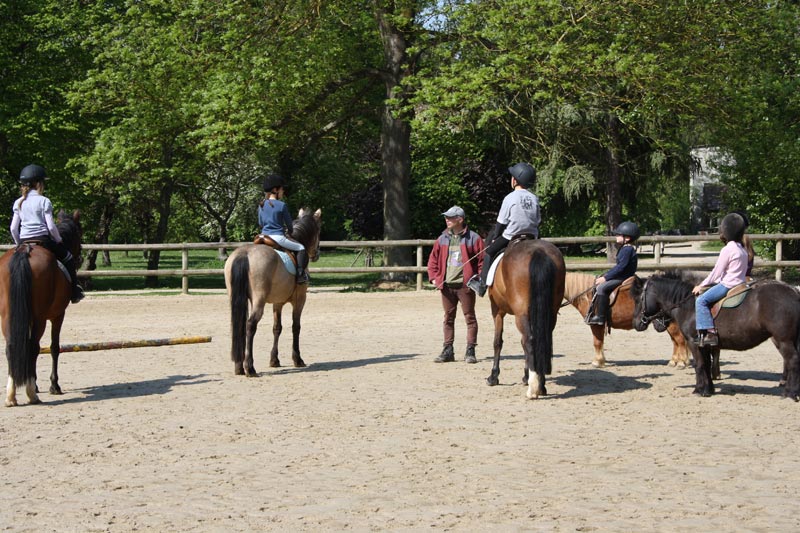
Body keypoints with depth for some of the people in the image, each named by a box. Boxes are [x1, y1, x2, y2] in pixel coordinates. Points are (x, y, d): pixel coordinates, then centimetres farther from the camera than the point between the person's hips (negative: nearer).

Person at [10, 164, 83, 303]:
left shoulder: (18, 203, 8)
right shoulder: (44, 201, -5)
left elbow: (13, 228, 7)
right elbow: (51, 226, -10)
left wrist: (19, 244, 20)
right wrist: (59, 240, 6)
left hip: (24, 242, 5)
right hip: (42, 239, -5)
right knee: (68, 259, 14)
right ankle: (74, 292, 11)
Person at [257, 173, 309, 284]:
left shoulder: (261, 205, 7)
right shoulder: (282, 205, -11)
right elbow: (289, 224, -2)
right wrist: (289, 232, 18)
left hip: (264, 236, 6)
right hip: (278, 237, -6)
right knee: (301, 249, 5)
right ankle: (300, 274, -3)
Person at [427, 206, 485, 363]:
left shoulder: (473, 238, -4)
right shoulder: (442, 239, 9)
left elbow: (482, 261, -5)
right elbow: (433, 260, 14)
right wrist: (434, 277, 2)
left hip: (465, 285, -5)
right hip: (446, 285, 5)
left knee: (470, 317, 0)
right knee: (448, 318, 10)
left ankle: (470, 351, 4)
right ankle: (448, 351, 16)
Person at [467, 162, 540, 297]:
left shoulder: (510, 198, -10)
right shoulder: (534, 198, 4)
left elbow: (501, 222, -6)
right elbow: (537, 222, 8)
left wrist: (495, 238, 6)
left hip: (511, 238, -5)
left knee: (489, 251, 12)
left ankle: (482, 282, 11)